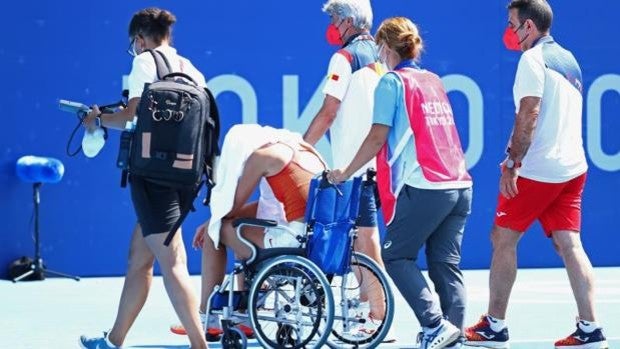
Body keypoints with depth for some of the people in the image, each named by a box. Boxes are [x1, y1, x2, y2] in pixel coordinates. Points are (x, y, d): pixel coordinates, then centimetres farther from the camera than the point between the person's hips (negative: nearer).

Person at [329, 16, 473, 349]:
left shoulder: (392, 82, -2)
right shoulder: (434, 81, 18)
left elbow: (377, 138, -6)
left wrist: (346, 172, 4)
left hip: (424, 187, -7)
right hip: (459, 185, 7)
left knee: (396, 256, 4)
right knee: (446, 264, 8)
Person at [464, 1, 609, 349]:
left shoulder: (533, 59, -9)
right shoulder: (568, 59, 17)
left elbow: (528, 115, -18)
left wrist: (512, 164, -17)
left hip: (537, 171, -8)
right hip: (572, 167, 8)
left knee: (503, 240, 4)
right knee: (570, 244, 2)